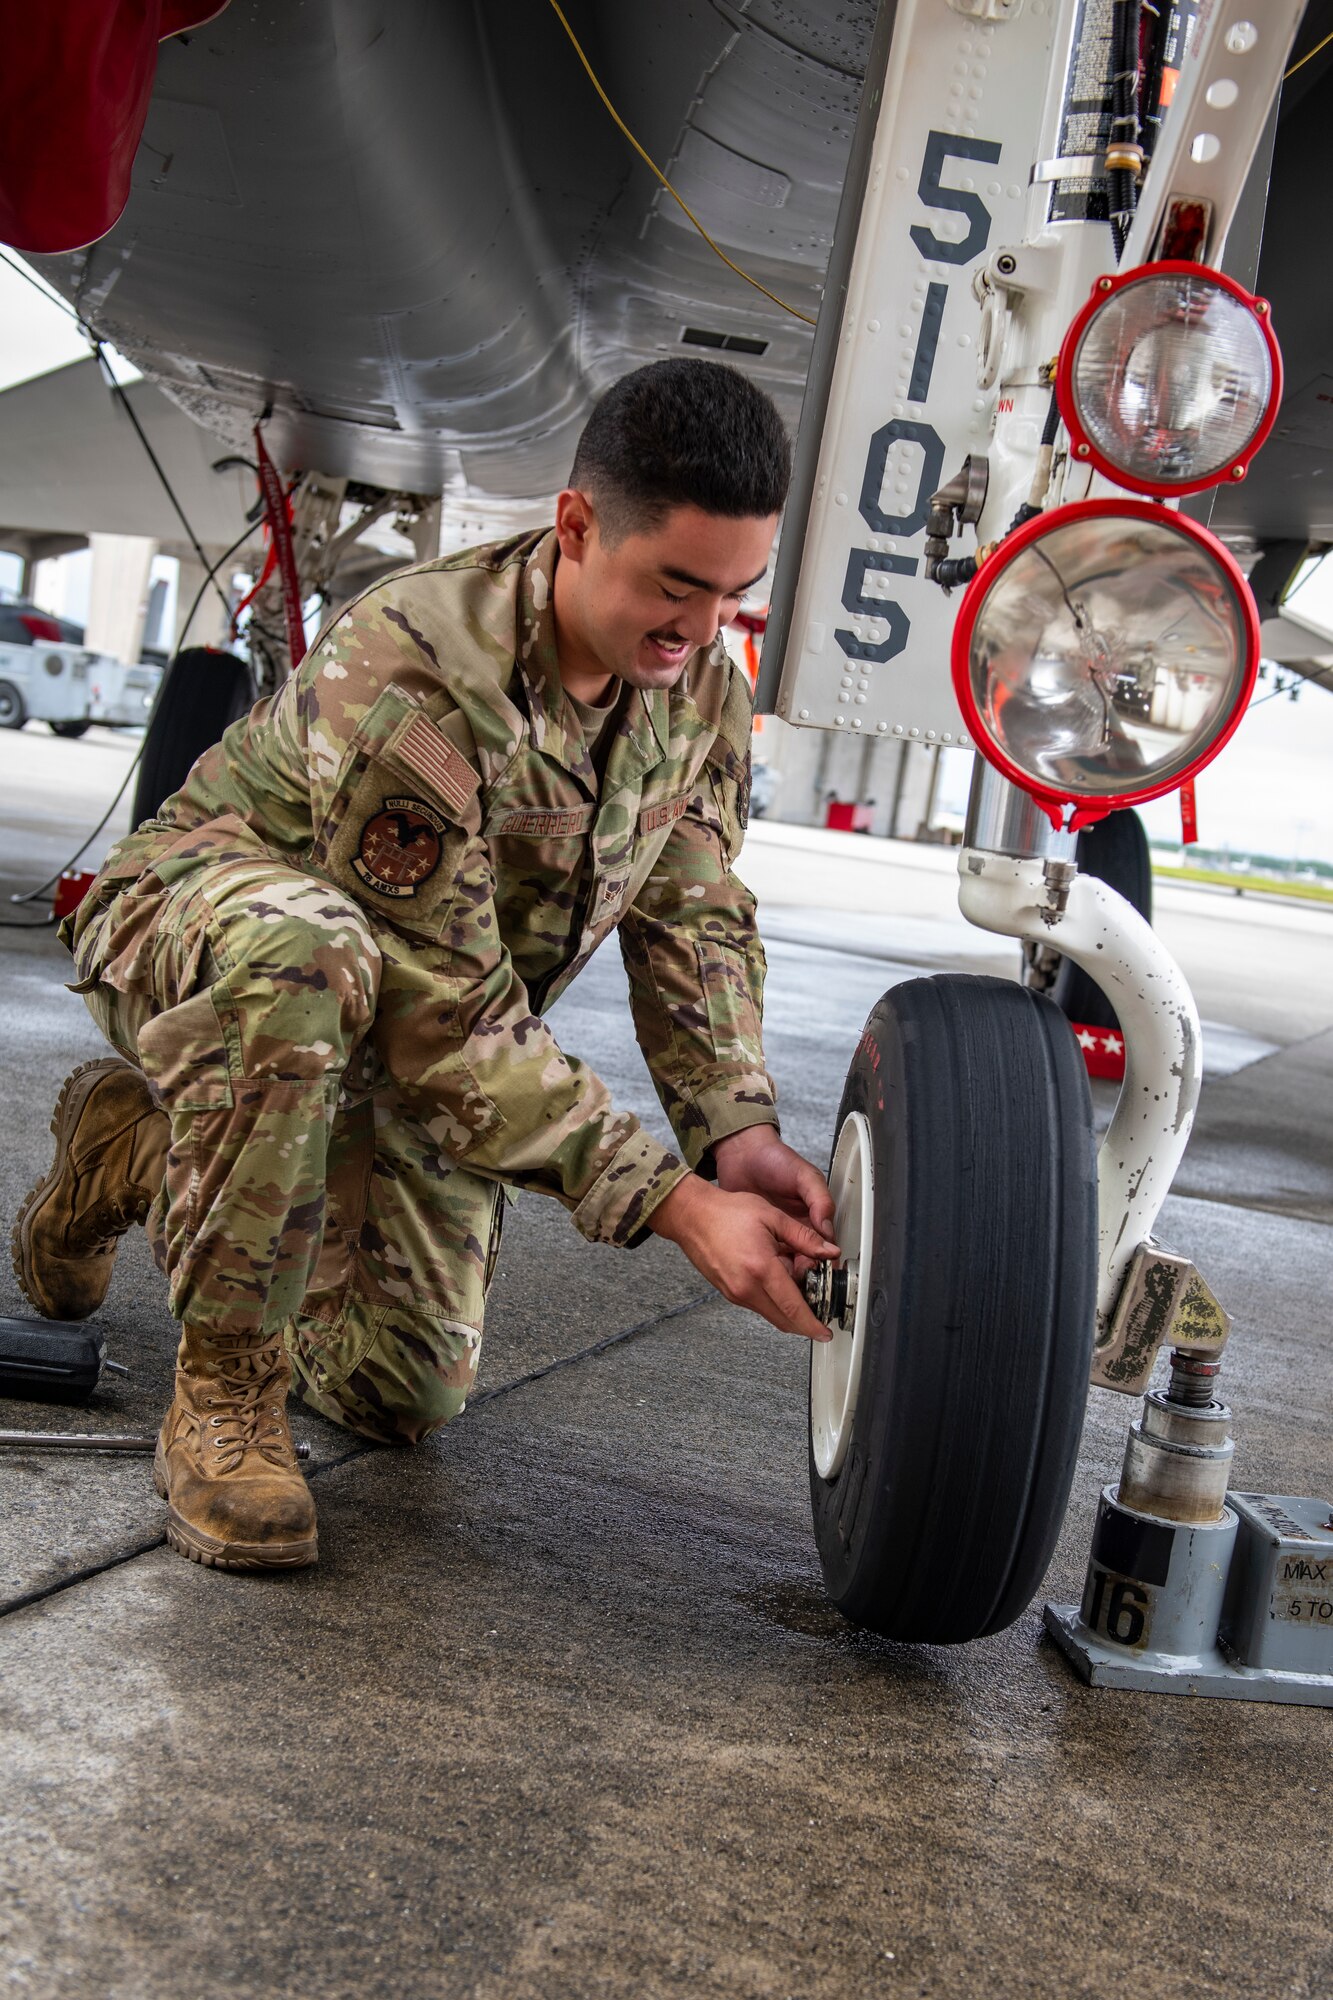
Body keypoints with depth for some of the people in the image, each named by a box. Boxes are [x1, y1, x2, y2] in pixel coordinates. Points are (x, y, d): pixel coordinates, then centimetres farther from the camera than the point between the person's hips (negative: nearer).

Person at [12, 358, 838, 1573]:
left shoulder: (704, 685, -11)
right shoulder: (406, 676, -35)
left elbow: (695, 922, -7)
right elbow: (449, 1020, -34)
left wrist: (738, 1132, -25)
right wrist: (676, 1207, -37)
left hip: (411, 1020, 7)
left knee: (409, 1391, 4)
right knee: (306, 954, -45)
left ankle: (153, 1147, 25)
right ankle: (224, 1392, -26)